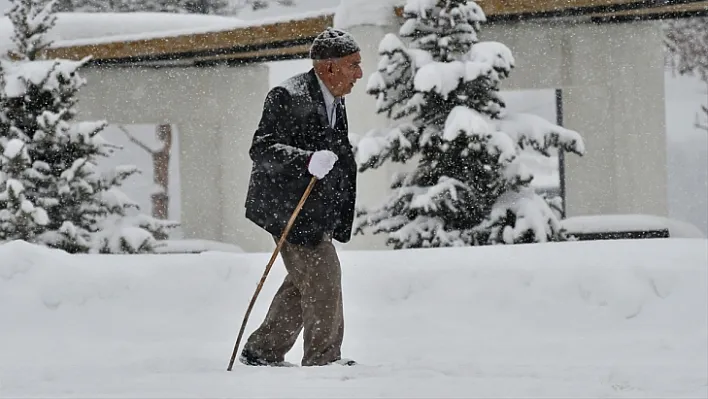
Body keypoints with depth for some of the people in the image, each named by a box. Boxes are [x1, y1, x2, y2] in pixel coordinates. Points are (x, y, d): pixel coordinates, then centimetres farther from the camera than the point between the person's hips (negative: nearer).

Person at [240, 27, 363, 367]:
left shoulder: (334, 102, 13)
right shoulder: (287, 97, -17)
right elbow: (261, 150, -22)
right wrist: (308, 161, -36)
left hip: (315, 209, 10)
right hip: (287, 206, -10)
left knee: (302, 282, 13)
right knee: (323, 276, -11)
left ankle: (262, 351, 24)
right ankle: (323, 358, -2)